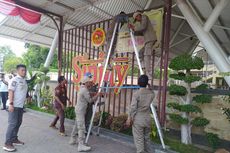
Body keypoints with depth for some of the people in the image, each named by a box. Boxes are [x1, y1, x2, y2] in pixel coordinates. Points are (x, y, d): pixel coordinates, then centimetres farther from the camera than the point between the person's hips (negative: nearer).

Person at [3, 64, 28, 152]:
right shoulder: (14, 80, -11)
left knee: (18, 123, 14)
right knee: (12, 123, -6)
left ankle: (14, 139, 26)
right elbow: (11, 92, -17)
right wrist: (11, 104, -23)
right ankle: (7, 143, 1)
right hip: (14, 105, -8)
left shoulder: (24, 81, 13)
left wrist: (26, 99, 18)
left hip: (21, 105, 8)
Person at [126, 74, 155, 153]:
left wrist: (130, 118, -4)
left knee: (139, 138, 4)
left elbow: (133, 107, -15)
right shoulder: (151, 93, -1)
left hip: (138, 119, -5)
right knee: (146, 137, 19)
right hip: (147, 118, 5)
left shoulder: (136, 94, -14)